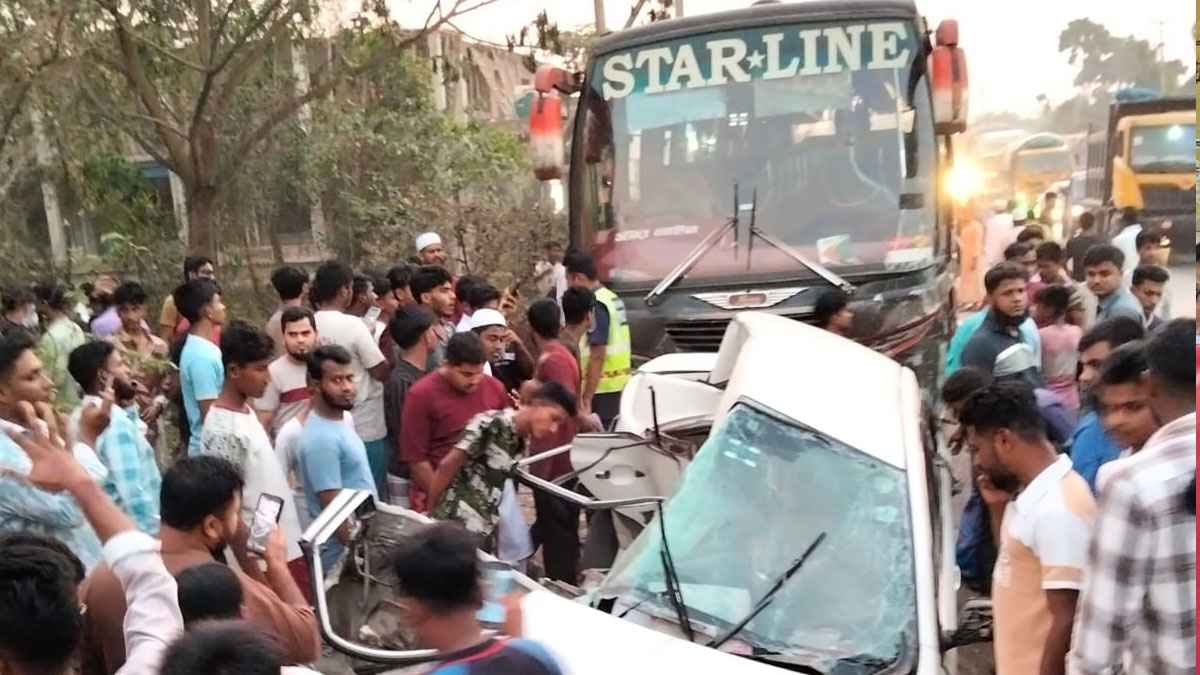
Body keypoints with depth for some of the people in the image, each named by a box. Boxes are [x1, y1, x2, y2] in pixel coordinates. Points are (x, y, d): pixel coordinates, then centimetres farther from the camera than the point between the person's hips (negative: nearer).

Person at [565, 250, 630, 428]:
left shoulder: (595, 305, -16)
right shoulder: (612, 298, 13)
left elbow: (598, 355, -22)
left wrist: (586, 397, -22)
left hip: (601, 386, -10)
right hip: (617, 382, 10)